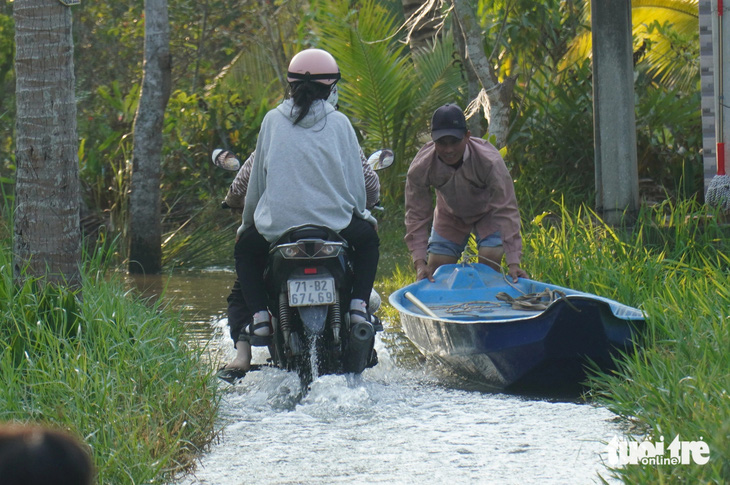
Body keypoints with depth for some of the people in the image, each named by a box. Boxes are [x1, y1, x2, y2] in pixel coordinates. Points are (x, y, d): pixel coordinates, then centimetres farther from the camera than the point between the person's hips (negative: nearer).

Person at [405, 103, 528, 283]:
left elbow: (506, 210, -35)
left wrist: (513, 263, -40)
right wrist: (420, 263, -32)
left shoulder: (489, 161, -38)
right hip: (450, 216, 2)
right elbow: (416, 215, -22)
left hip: (487, 213, -2)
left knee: (489, 266, -20)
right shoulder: (420, 167, -31)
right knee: (435, 272, -5)